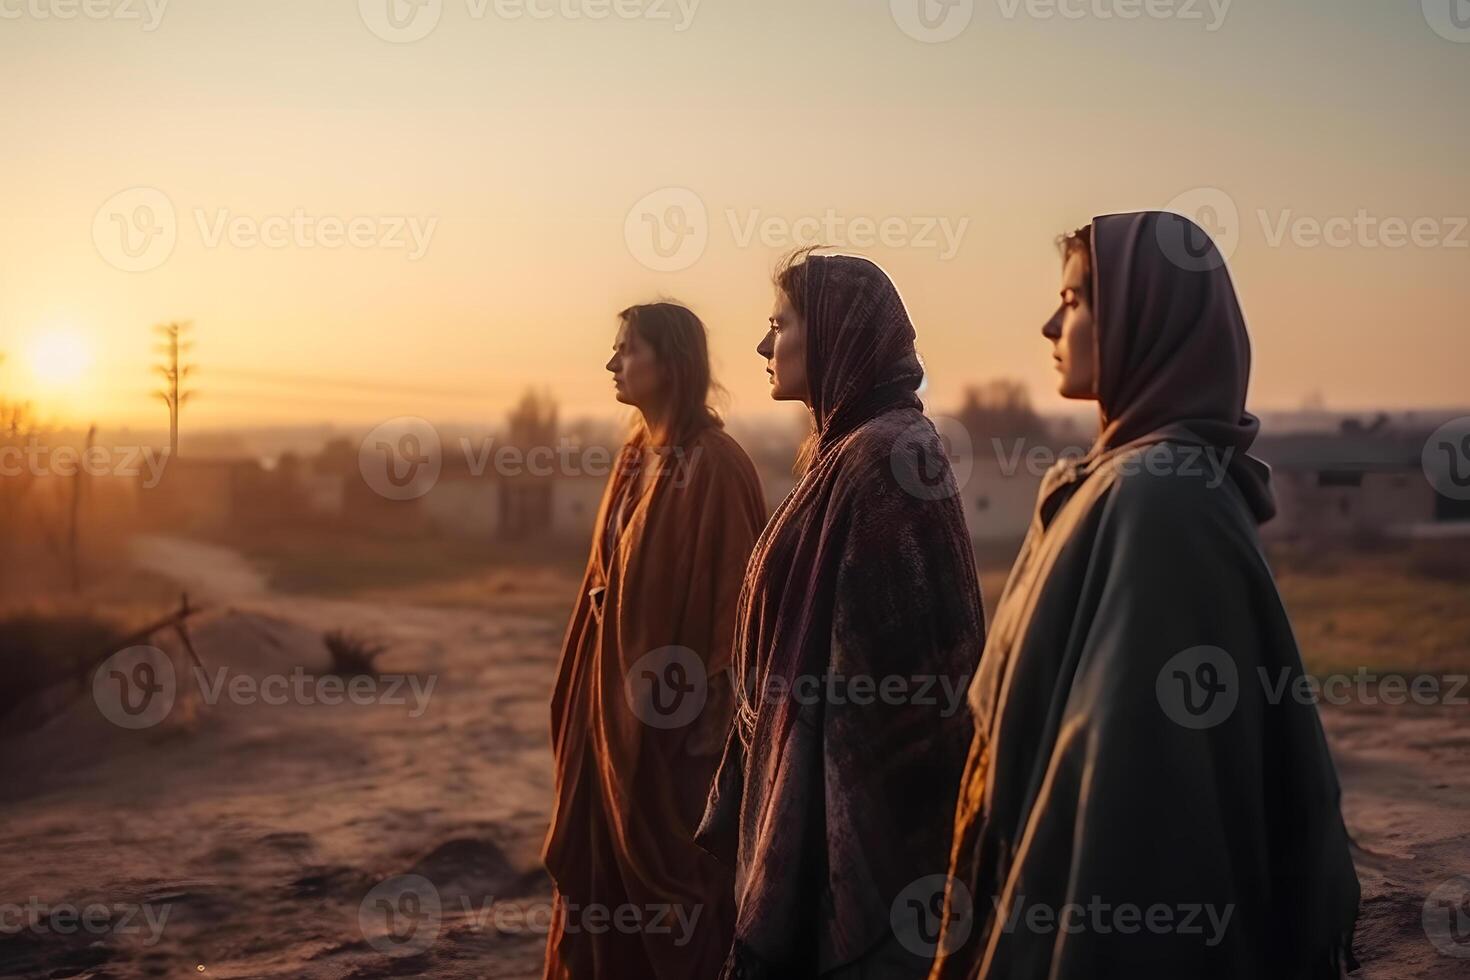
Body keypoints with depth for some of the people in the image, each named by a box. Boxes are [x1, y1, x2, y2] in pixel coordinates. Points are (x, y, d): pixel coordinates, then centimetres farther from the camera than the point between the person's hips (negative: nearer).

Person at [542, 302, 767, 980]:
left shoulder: (714, 465, -16)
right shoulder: (636, 458, 11)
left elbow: (733, 592, -18)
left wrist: (705, 709, -19)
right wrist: (593, 689, 16)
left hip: (679, 708, -9)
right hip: (618, 693, 9)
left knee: (675, 873, 2)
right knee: (605, 871, 14)